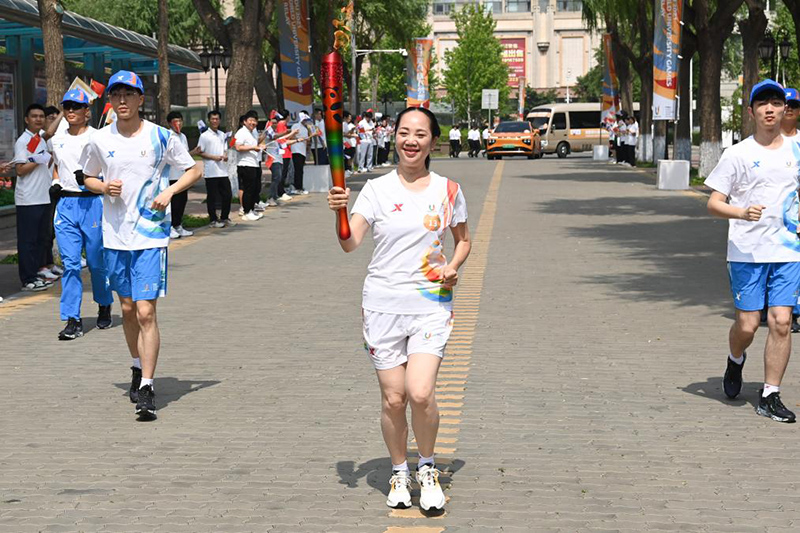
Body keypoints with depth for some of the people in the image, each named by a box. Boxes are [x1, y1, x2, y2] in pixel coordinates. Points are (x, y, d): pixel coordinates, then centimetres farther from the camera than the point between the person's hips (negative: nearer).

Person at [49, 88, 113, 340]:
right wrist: (55, 183, 9)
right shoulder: (56, 140, 11)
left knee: (97, 261, 6)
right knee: (70, 263, -3)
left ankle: (104, 307, 30)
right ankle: (73, 320, -3)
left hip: (92, 202, -3)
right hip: (65, 203, 3)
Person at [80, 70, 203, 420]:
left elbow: (195, 170, 6)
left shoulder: (161, 137, -4)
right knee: (127, 309, 14)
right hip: (115, 235, 4)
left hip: (151, 235, -4)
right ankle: (138, 368, 35)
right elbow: (89, 178, 18)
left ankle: (146, 390, -11)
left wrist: (170, 191, -11)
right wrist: (104, 188, -5)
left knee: (146, 311, -12)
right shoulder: (100, 141, 4)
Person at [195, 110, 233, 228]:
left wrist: (225, 155, -2)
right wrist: (213, 157, -15)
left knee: (227, 195, 7)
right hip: (211, 172, -6)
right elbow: (199, 152, -6)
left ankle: (224, 218, 21)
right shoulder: (204, 136, -5)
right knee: (212, 196, 1)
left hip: (223, 170, 6)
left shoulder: (222, 135, 13)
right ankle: (213, 220, 9)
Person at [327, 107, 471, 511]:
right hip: (383, 305, 1)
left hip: (431, 304, 0)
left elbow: (463, 240, 17)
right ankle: (399, 473, 25)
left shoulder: (448, 190, 4)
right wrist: (340, 212, -26)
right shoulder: (377, 189, 1)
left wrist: (453, 266, -3)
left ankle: (427, 468, 10)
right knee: (393, 398, 2)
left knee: (420, 393, -15)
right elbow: (350, 244, -7)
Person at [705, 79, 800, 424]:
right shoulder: (738, 154, -1)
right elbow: (713, 204, -4)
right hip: (746, 253, -3)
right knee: (747, 324, -3)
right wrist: (742, 212, -22)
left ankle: (770, 396, 2)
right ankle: (735, 362, 31)